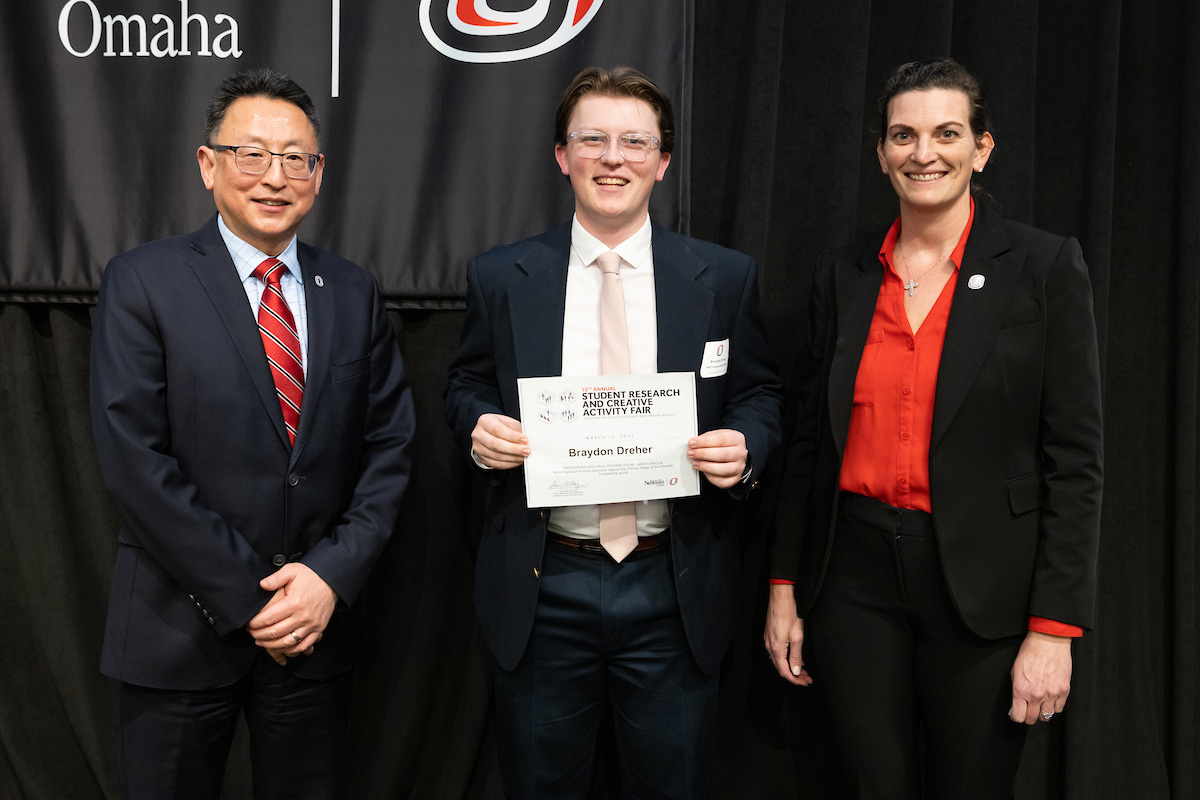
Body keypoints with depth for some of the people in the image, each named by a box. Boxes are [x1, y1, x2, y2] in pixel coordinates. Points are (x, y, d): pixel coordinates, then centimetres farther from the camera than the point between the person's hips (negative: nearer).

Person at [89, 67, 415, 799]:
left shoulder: (353, 293, 5)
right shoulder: (143, 283, -6)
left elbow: (389, 445, 3)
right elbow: (134, 459, -13)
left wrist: (332, 576, -9)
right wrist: (247, 599, -14)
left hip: (318, 623, 3)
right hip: (183, 630, -3)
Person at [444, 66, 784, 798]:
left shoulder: (725, 277, 1)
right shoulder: (500, 278, 1)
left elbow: (760, 394, 7)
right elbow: (467, 384, 11)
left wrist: (745, 448, -15)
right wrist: (477, 424, -11)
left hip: (674, 588, 0)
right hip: (542, 589, 1)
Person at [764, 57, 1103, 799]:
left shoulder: (1045, 265, -5)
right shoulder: (844, 274, 5)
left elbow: (1075, 455, -7)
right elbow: (812, 439, 9)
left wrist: (1053, 627, -11)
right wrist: (785, 586, 7)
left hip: (983, 588, -2)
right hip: (856, 577, 3)